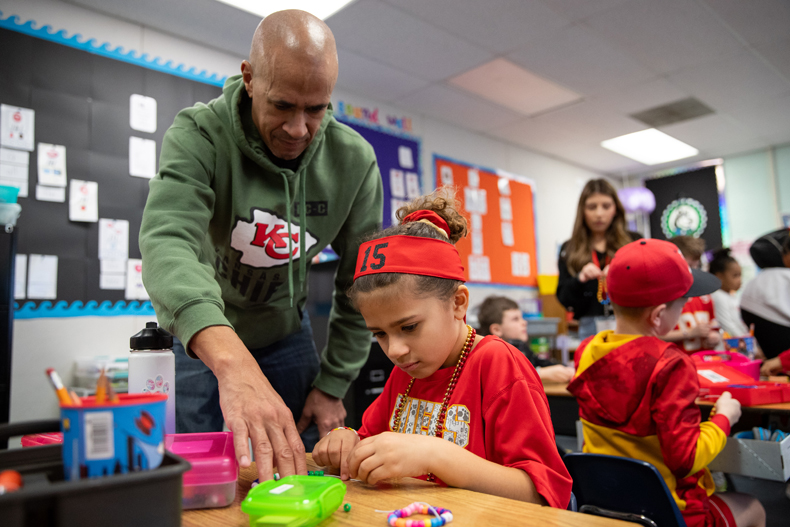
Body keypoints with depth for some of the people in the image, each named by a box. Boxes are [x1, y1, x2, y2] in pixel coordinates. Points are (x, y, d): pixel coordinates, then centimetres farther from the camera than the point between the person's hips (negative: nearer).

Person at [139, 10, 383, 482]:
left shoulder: (354, 161, -16)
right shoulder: (198, 135, -25)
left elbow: (361, 285, -8)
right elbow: (167, 243, -43)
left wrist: (332, 385, -8)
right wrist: (233, 363, -60)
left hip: (285, 334, 3)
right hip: (194, 340, -2)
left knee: (303, 475, 7)